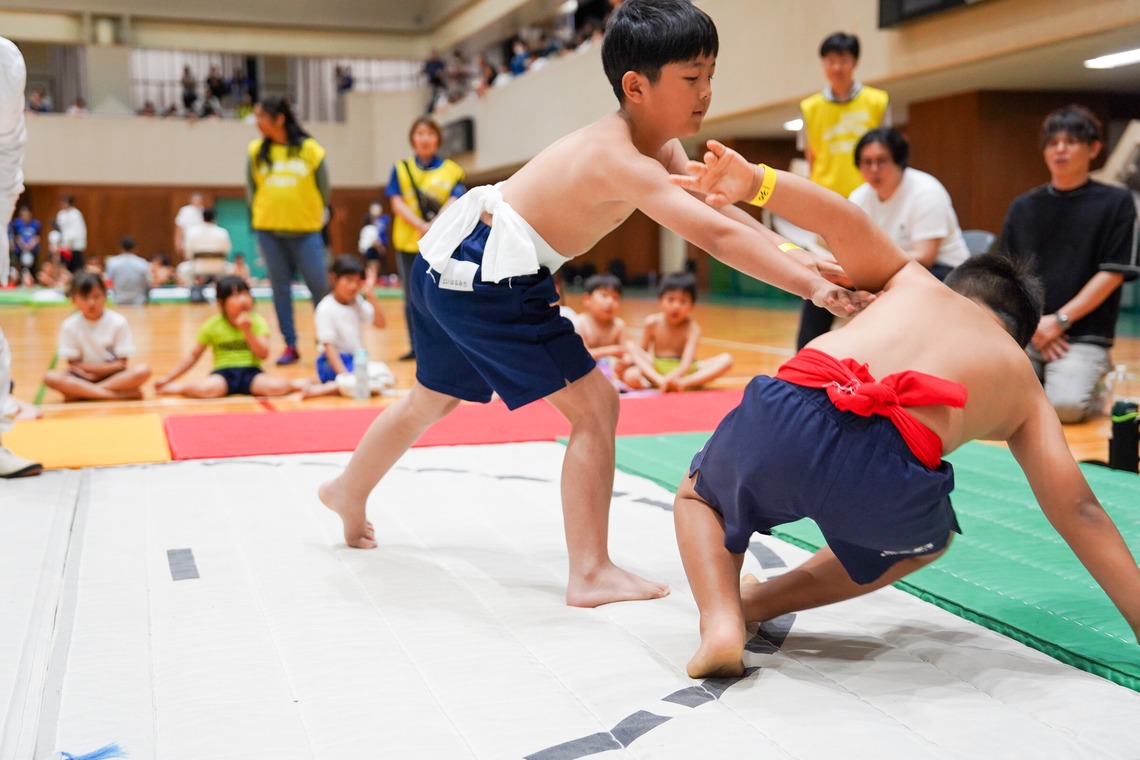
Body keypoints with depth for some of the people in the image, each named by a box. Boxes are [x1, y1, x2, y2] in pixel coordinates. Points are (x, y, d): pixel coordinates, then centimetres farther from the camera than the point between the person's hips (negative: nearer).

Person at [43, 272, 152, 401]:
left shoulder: (118, 322, -7)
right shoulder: (69, 326, -5)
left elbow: (122, 363, -7)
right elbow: (73, 364, -5)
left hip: (114, 375, -1)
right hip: (85, 377, 1)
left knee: (143, 371, -28)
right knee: (50, 377, -27)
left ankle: (80, 393, -26)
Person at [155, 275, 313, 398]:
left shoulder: (258, 322, -2)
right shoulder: (213, 325, -1)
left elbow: (263, 355, -9)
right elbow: (193, 356, 7)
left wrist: (247, 331, -21)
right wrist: (167, 378, 4)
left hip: (251, 372, 0)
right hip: (224, 373, 0)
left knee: (276, 386, -31)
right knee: (207, 389, -33)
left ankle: (295, 384, 1)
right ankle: (178, 388, -2)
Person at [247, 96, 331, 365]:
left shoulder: (310, 149, -4)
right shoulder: (256, 150, 2)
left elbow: (324, 190, 5)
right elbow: (251, 188, 12)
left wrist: (313, 216, 8)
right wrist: (262, 214, 10)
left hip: (305, 231, -2)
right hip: (269, 231, 2)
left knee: (320, 286, -1)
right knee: (280, 288, 5)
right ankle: (290, 345, 13)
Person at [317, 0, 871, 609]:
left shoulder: (660, 146, 4)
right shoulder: (621, 161, -25)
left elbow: (722, 210, 3)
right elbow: (715, 237, -34)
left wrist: (794, 256, -9)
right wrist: (812, 287, -36)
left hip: (448, 262, 11)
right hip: (487, 278, -10)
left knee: (433, 396, 30)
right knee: (594, 405, -8)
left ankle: (348, 492, 52)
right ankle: (590, 575, -3)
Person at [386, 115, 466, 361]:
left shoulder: (451, 170, 7)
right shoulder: (401, 168, 10)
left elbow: (454, 203, -5)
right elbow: (397, 203, 0)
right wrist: (421, 225, -17)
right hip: (408, 241, 1)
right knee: (413, 297, 4)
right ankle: (416, 346, 12)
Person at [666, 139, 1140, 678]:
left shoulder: (914, 281, 33)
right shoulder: (1024, 389, 29)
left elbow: (842, 219, 16)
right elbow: (1076, 510, 21)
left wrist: (754, 180, 10)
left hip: (785, 418, 1)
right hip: (890, 481, 0)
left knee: (699, 497, 36)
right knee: (929, 540, 39)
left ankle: (720, 622, 7)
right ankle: (757, 603, 25)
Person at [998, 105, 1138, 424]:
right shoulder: (1023, 207, 12)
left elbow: (1112, 273, -4)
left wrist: (1059, 320, -11)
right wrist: (1031, 322, -6)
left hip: (1083, 335, -3)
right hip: (1025, 332, 3)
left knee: (1064, 405, -28)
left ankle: (1093, 384, 8)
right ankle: (1039, 379, 9)